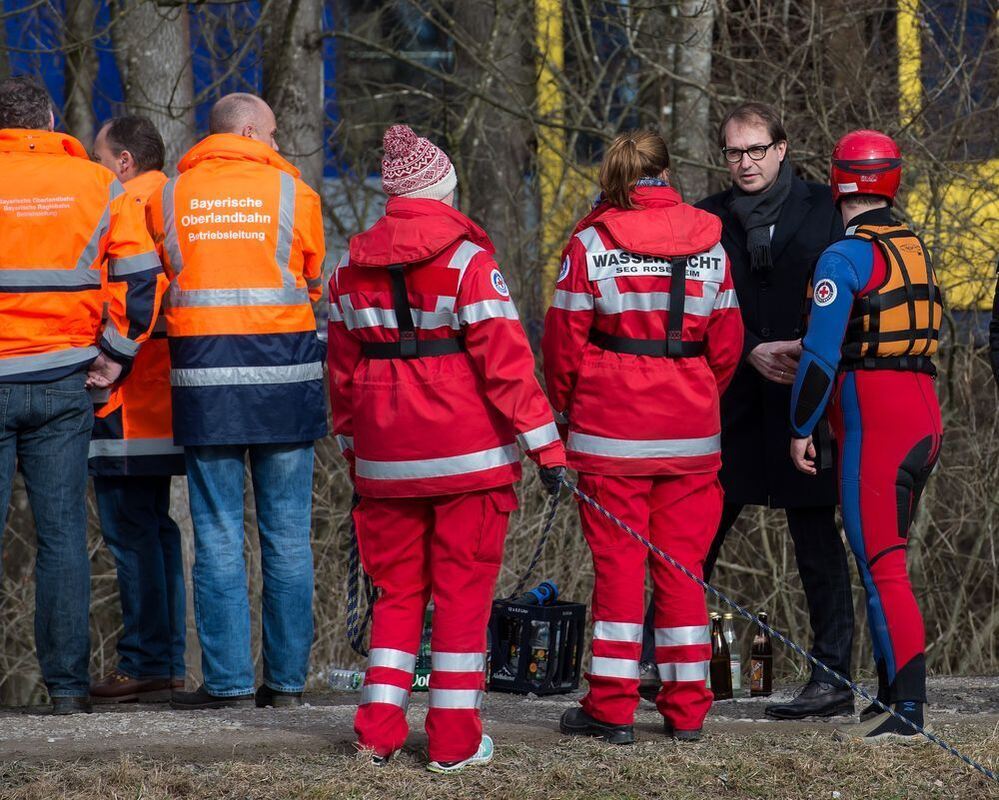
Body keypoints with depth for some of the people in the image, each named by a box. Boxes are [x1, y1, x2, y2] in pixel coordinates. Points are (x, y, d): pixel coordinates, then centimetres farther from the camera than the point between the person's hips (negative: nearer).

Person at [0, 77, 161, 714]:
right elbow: (142, 276, -3)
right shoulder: (97, 185, 2)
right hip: (65, 383, 2)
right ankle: (68, 684, 4)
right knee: (63, 533, 5)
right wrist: (116, 353, 3)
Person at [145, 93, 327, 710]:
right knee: (287, 532, 5)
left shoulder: (169, 197, 6)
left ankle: (228, 678, -1)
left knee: (217, 532, 2)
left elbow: (162, 282, 11)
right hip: (284, 375, 0)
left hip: (204, 377, 1)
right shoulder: (292, 192, 2)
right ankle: (287, 677, 6)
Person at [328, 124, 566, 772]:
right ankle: (456, 740, 4)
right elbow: (505, 360, -14)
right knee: (462, 592, 2)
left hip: (386, 457, 5)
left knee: (397, 590, 15)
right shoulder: (468, 262, -10)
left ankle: (379, 731, 10)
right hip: (468, 453, -5)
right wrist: (545, 443, -11)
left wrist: (354, 450, 24)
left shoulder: (352, 269, 8)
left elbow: (342, 371, 14)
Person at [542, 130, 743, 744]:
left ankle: (612, 708, 3)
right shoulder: (709, 241, 4)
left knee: (616, 560, 2)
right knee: (682, 565, 9)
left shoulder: (592, 243, -6)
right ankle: (687, 710, 10)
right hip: (691, 430, 3)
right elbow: (726, 342, 7)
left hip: (610, 423, -3)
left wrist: (564, 403, 13)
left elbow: (564, 339, -4)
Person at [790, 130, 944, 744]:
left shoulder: (845, 258, -11)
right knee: (887, 561, 17)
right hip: (925, 416, 8)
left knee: (880, 564, -9)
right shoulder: (915, 249, 13)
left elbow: (821, 353, -15)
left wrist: (801, 428, -5)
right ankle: (892, 697, 21)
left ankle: (908, 714, -14)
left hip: (874, 424, -8)